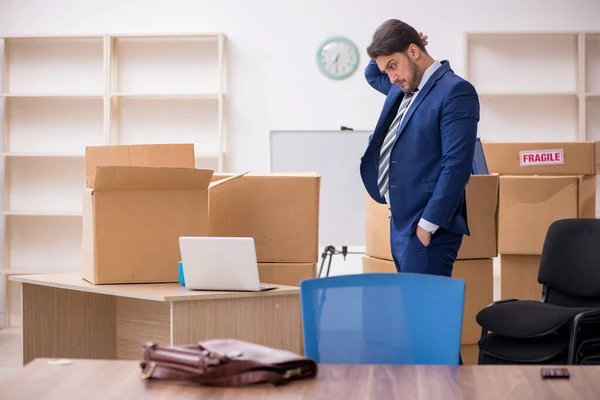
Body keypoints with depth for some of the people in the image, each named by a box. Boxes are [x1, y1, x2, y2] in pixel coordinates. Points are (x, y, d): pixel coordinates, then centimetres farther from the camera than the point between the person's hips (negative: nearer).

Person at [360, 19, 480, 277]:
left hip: (425, 226, -9)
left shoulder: (455, 91, -13)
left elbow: (456, 165, -19)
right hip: (399, 222, 9)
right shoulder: (403, 88, 15)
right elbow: (372, 75, 38)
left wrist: (428, 225, -20)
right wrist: (389, 52, 16)